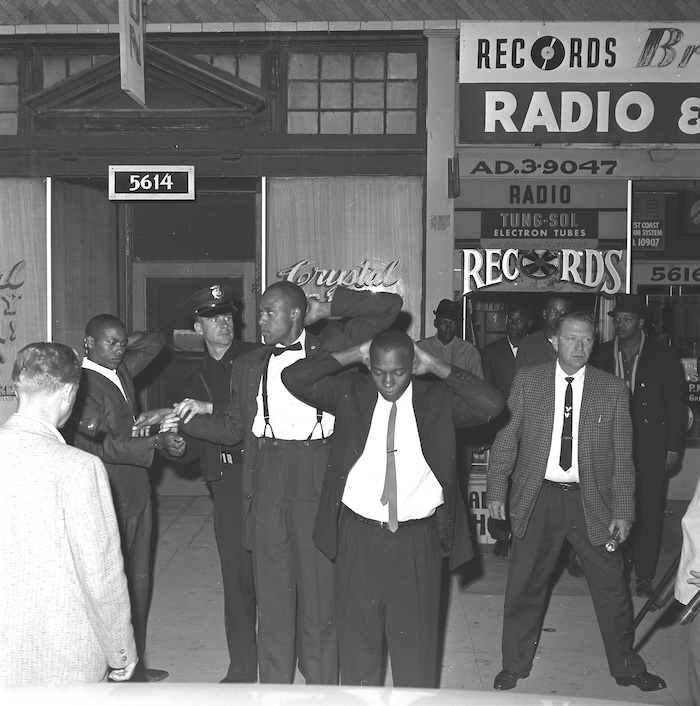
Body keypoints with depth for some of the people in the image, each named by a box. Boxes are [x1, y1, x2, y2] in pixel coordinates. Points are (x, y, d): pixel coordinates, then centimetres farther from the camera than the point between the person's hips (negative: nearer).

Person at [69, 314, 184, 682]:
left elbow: (154, 342, 27)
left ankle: (134, 664, 22)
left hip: (136, 493, 9)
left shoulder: (122, 370, 11)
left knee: (138, 581, 13)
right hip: (109, 497, -9)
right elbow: (104, 446, -21)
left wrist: (125, 342, 13)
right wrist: (157, 443, -21)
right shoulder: (86, 386, -14)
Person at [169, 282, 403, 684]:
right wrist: (193, 416, 3)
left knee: (319, 589, 2)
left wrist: (329, 309, 1)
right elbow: (235, 428, 18)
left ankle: (322, 689, 15)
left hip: (317, 482, -3)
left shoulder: (330, 347, 5)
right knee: (272, 592, 8)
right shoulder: (249, 366, 15)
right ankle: (274, 687, 19)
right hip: (268, 481, 3)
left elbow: (390, 307, 3)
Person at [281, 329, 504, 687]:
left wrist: (437, 367, -13)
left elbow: (492, 404, -17)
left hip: (418, 541, -1)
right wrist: (351, 355, -9)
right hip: (358, 536, 1)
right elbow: (293, 378, -10)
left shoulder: (438, 399, -3)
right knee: (357, 636, 13)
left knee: (415, 642, 9)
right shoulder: (349, 393, -1)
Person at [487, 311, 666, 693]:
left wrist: (623, 510, -2)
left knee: (612, 587, 9)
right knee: (524, 586, 9)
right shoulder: (527, 381, 0)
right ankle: (515, 665, 27)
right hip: (538, 497, 0)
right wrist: (496, 489, -3)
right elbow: (506, 438, 3)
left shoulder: (613, 390, 0)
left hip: (592, 502, 0)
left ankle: (627, 668, 28)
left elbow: (622, 456, 2)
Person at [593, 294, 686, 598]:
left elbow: (677, 405, 1)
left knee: (649, 510, 1)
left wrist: (673, 447, -3)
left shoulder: (664, 357, -1)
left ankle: (644, 575, 11)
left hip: (651, 447, -2)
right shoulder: (603, 354, 6)